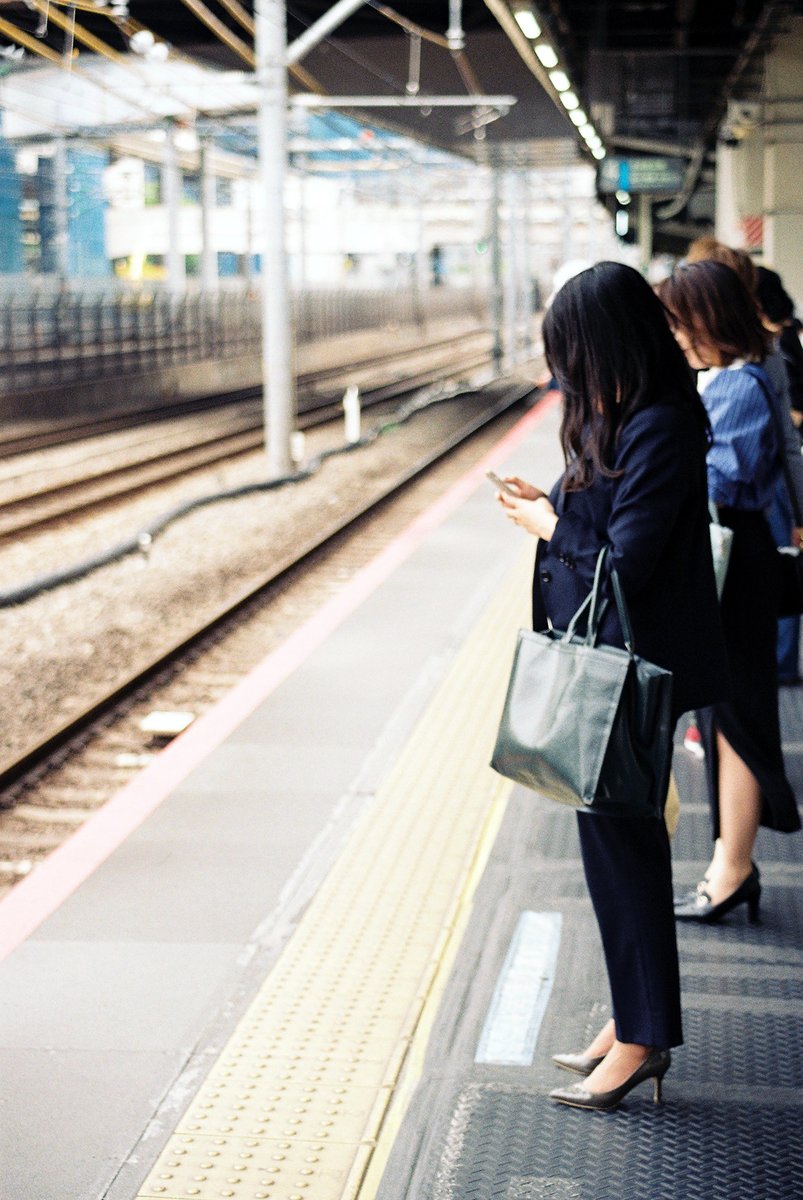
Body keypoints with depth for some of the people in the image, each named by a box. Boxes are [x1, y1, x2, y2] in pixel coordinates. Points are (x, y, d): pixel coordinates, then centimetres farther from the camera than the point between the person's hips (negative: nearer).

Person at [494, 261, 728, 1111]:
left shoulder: (657, 433, -21)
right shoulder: (618, 420, 8)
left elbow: (623, 568, -24)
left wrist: (551, 530, -10)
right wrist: (556, 509, 5)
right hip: (604, 667, 10)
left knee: (621, 846, 0)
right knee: (617, 842, 17)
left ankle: (642, 1039, 12)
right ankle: (633, 1019, 29)